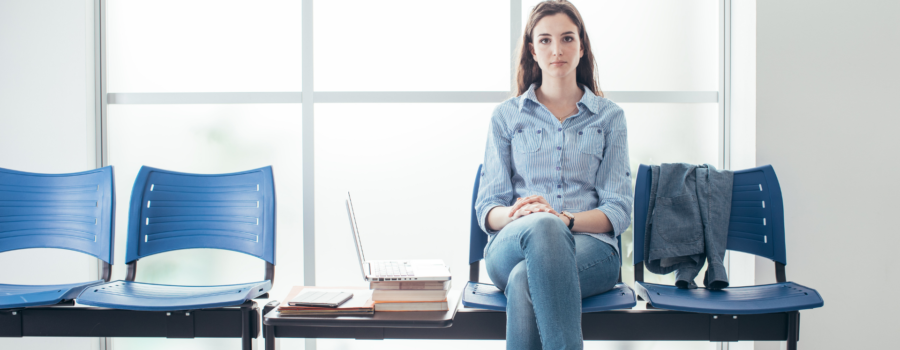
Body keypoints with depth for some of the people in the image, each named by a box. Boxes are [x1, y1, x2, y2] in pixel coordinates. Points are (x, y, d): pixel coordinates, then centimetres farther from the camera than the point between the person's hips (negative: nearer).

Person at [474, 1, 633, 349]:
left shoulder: (609, 116, 14)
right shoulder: (506, 116, 15)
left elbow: (618, 210, 5)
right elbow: (487, 207, 9)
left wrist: (564, 219, -16)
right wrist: (515, 214, -16)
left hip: (590, 245, 0)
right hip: (511, 246, 1)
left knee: (525, 282, -38)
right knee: (542, 227, -39)